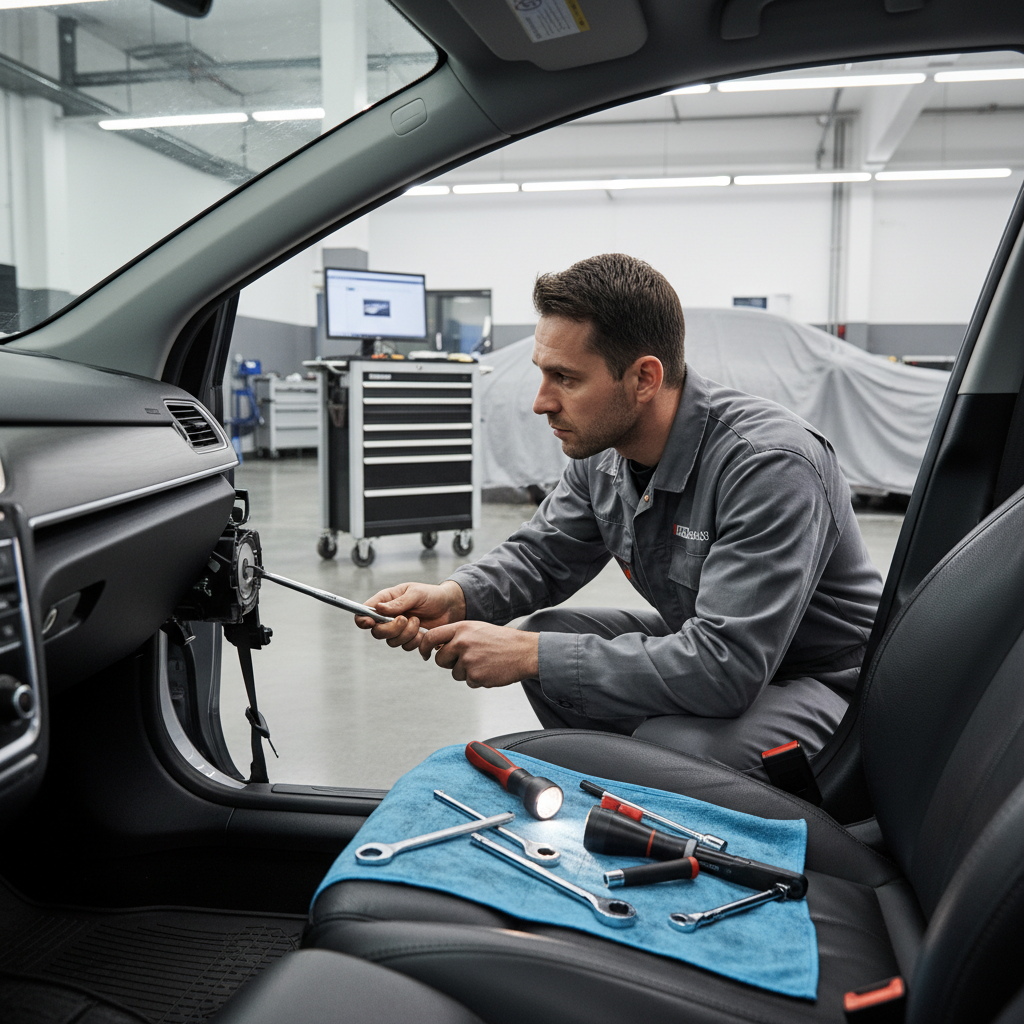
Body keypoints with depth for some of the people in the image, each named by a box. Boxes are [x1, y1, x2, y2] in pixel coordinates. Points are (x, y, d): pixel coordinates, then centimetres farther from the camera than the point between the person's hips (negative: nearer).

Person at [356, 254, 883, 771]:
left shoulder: (768, 465, -31)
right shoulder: (602, 447, -7)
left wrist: (531, 656, -33)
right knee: (545, 632, -3)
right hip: (718, 652, 7)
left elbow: (725, 669, -37)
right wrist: (454, 598, -14)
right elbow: (541, 554, 8)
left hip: (826, 684, -7)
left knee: (670, 747, -32)